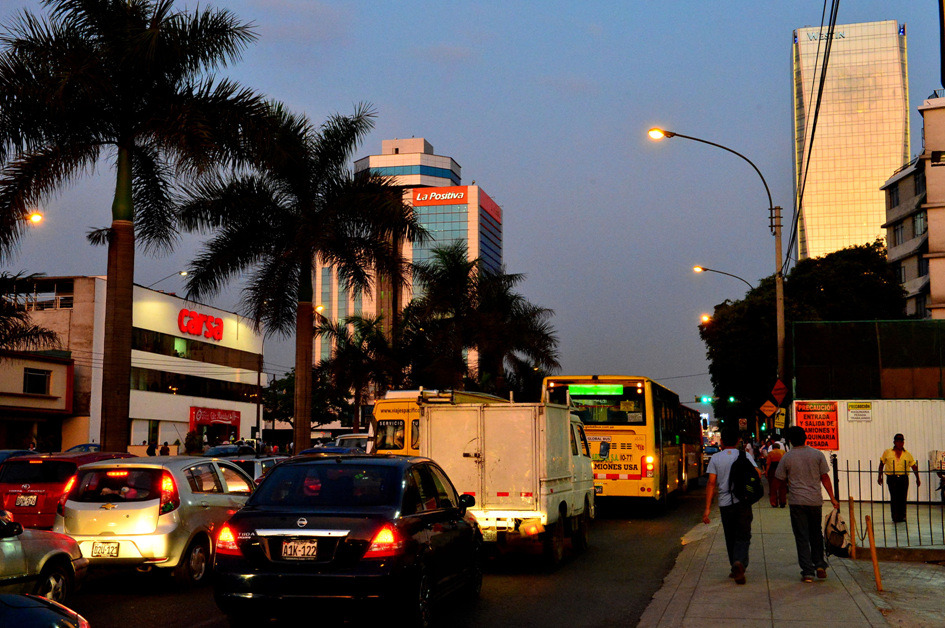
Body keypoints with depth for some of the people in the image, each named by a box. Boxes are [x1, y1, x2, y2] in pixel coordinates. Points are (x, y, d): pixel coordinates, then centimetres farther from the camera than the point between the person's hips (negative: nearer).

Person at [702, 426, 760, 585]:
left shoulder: (715, 459, 1)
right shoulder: (745, 455, 1)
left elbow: (711, 483, -4)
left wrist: (707, 508, -4)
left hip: (725, 504, 1)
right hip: (743, 502, -1)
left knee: (730, 538, 15)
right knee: (743, 537, 1)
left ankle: (736, 569, 24)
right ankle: (739, 562, -24)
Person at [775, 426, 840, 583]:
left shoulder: (787, 458, -4)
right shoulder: (817, 454, 0)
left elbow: (781, 479, 3)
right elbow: (825, 477, 2)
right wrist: (832, 498, 8)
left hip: (797, 501, -2)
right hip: (815, 500, 2)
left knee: (802, 537, 2)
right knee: (816, 534, 20)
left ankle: (807, 572, -1)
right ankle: (820, 565, 12)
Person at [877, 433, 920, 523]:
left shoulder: (908, 455, 11)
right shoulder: (887, 453, 9)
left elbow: (914, 466, 13)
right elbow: (881, 464, 15)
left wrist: (917, 479, 7)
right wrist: (880, 477, 12)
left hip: (904, 478, 1)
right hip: (892, 478, -1)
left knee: (902, 497, 0)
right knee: (894, 498, -7)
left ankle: (902, 516, 10)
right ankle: (895, 517, -3)